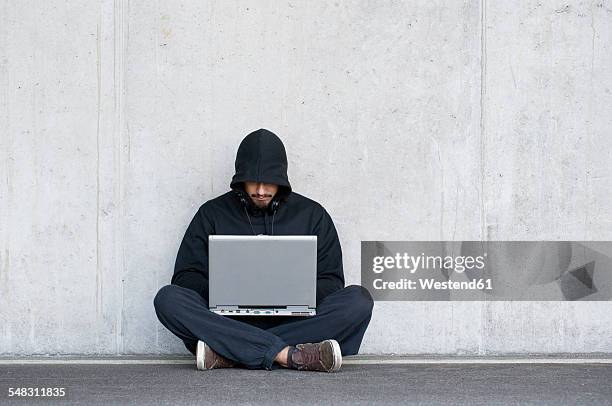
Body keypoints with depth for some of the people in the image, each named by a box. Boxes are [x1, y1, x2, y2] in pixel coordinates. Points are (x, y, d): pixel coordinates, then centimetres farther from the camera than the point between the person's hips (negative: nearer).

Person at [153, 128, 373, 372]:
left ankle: (226, 355, -33)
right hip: (229, 320, 0)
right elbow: (185, 277, 9)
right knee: (168, 299, -27)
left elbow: (331, 282, 11)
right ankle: (292, 355, -37)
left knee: (358, 299, -26)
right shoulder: (212, 213, 13)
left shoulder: (312, 214, 13)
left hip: (294, 320, 1)